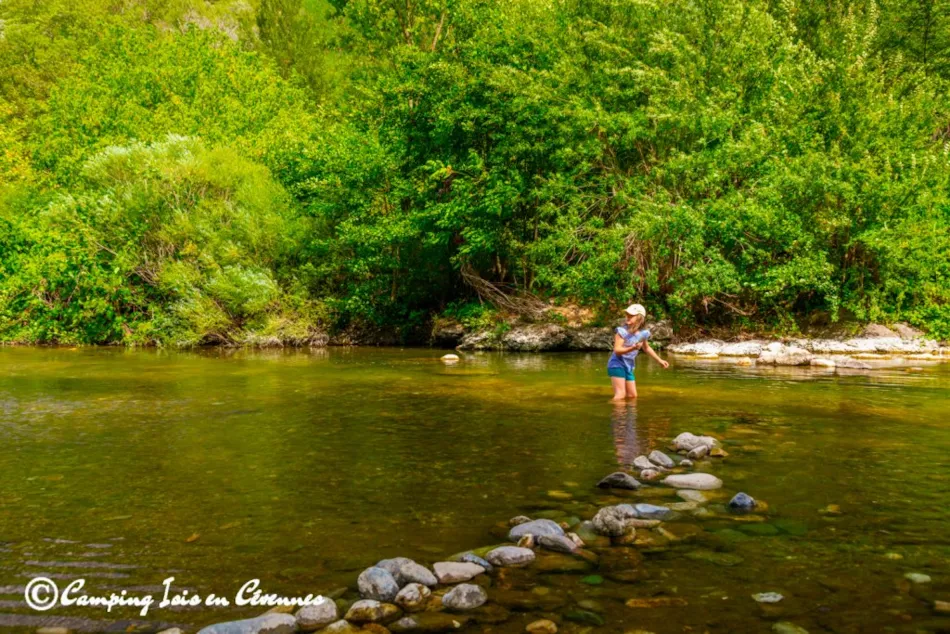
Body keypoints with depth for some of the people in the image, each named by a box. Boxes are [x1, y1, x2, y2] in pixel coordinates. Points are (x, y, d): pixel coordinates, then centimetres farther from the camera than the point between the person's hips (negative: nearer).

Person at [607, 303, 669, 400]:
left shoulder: (643, 334, -1)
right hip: (617, 364, -7)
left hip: (629, 367, 7)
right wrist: (632, 348, -40)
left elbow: (647, 348, 20)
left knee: (632, 396, 11)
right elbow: (617, 350, -25)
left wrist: (660, 361, 24)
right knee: (620, 395, -18)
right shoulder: (622, 331, -18)